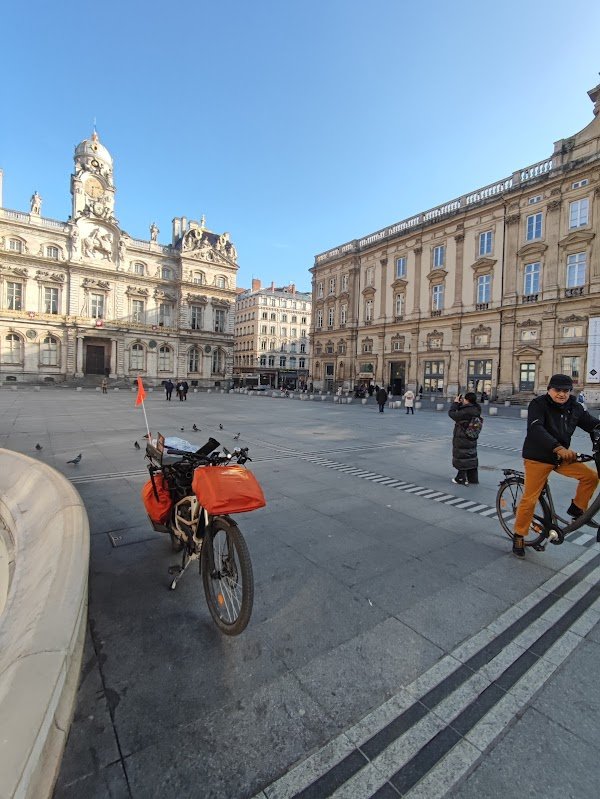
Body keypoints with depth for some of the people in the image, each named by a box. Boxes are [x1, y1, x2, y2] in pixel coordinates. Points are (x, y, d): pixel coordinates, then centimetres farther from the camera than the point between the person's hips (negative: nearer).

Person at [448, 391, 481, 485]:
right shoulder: (475, 410, 1)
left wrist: (456, 403, -7)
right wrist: (460, 403, 3)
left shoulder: (465, 412, -26)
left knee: (461, 458, 4)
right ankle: (473, 479, 24)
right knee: (471, 458, 15)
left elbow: (451, 413, -17)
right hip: (472, 439, 8)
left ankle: (461, 479, 15)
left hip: (461, 440, -8)